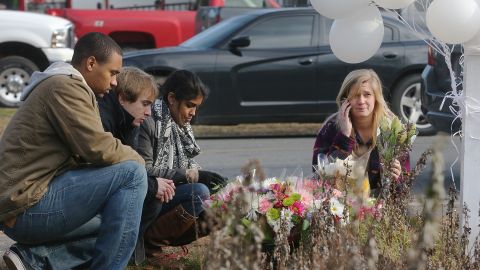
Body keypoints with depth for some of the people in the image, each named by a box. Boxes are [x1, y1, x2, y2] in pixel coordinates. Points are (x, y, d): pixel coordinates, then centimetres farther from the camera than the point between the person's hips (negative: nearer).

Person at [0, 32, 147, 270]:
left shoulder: (64, 86, 21)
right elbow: (97, 149, -19)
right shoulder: (65, 86, -11)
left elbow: (87, 151, 19)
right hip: (27, 205, -11)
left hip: (24, 210, 11)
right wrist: (137, 160, 1)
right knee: (131, 173, -15)